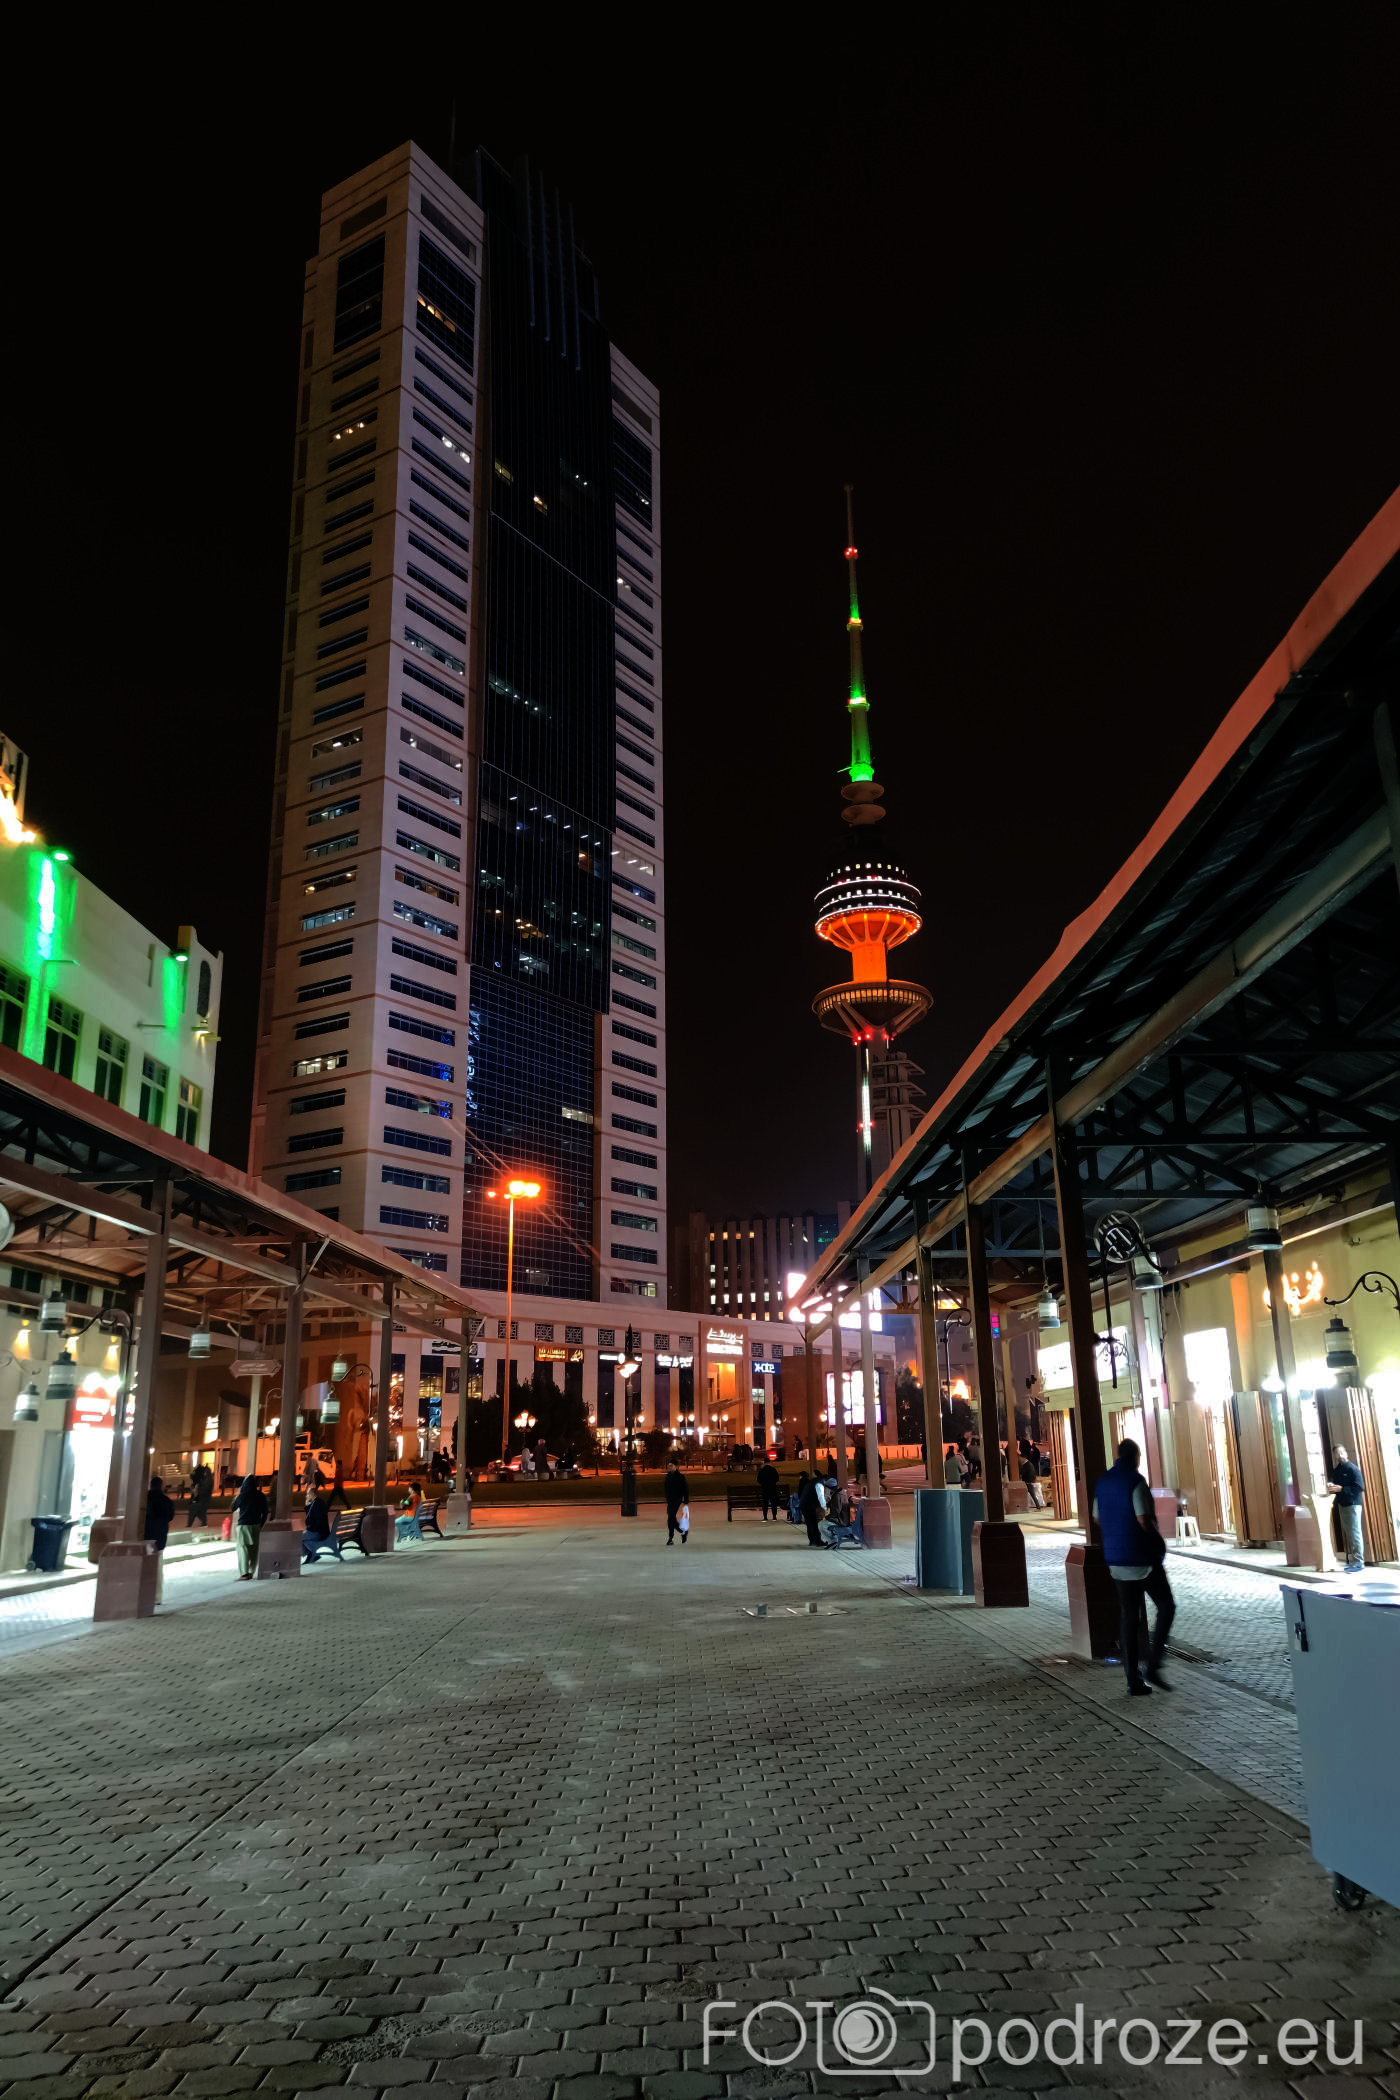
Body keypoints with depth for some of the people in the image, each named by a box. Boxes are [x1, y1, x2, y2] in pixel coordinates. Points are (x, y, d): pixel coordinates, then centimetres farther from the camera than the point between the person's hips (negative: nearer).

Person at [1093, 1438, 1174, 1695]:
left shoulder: (1103, 1481, 8)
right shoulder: (1135, 1480, -14)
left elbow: (1097, 1518, 15)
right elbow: (1144, 1519, -20)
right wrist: (1160, 1541, -3)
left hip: (1117, 1559, 6)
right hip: (1143, 1558, -6)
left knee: (1128, 1618, 9)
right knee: (1166, 1607, 9)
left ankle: (1134, 1681, 9)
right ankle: (1153, 1666, -2)